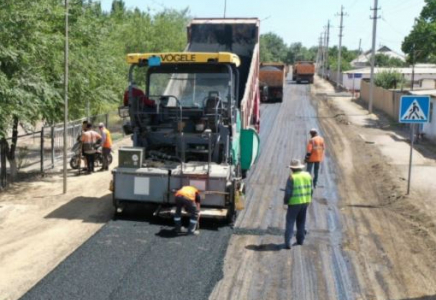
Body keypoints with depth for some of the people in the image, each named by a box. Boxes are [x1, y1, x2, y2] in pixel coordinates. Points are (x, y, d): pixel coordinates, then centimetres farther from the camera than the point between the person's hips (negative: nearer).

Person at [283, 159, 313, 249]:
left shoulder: (292, 177, -15)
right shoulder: (308, 175, 3)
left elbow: (288, 192, -17)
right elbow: (311, 189, 8)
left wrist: (285, 203, -11)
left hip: (294, 203, -5)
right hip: (305, 201, 6)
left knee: (290, 222, 0)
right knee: (301, 221, 20)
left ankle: (287, 242, -7)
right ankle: (300, 240, 27)